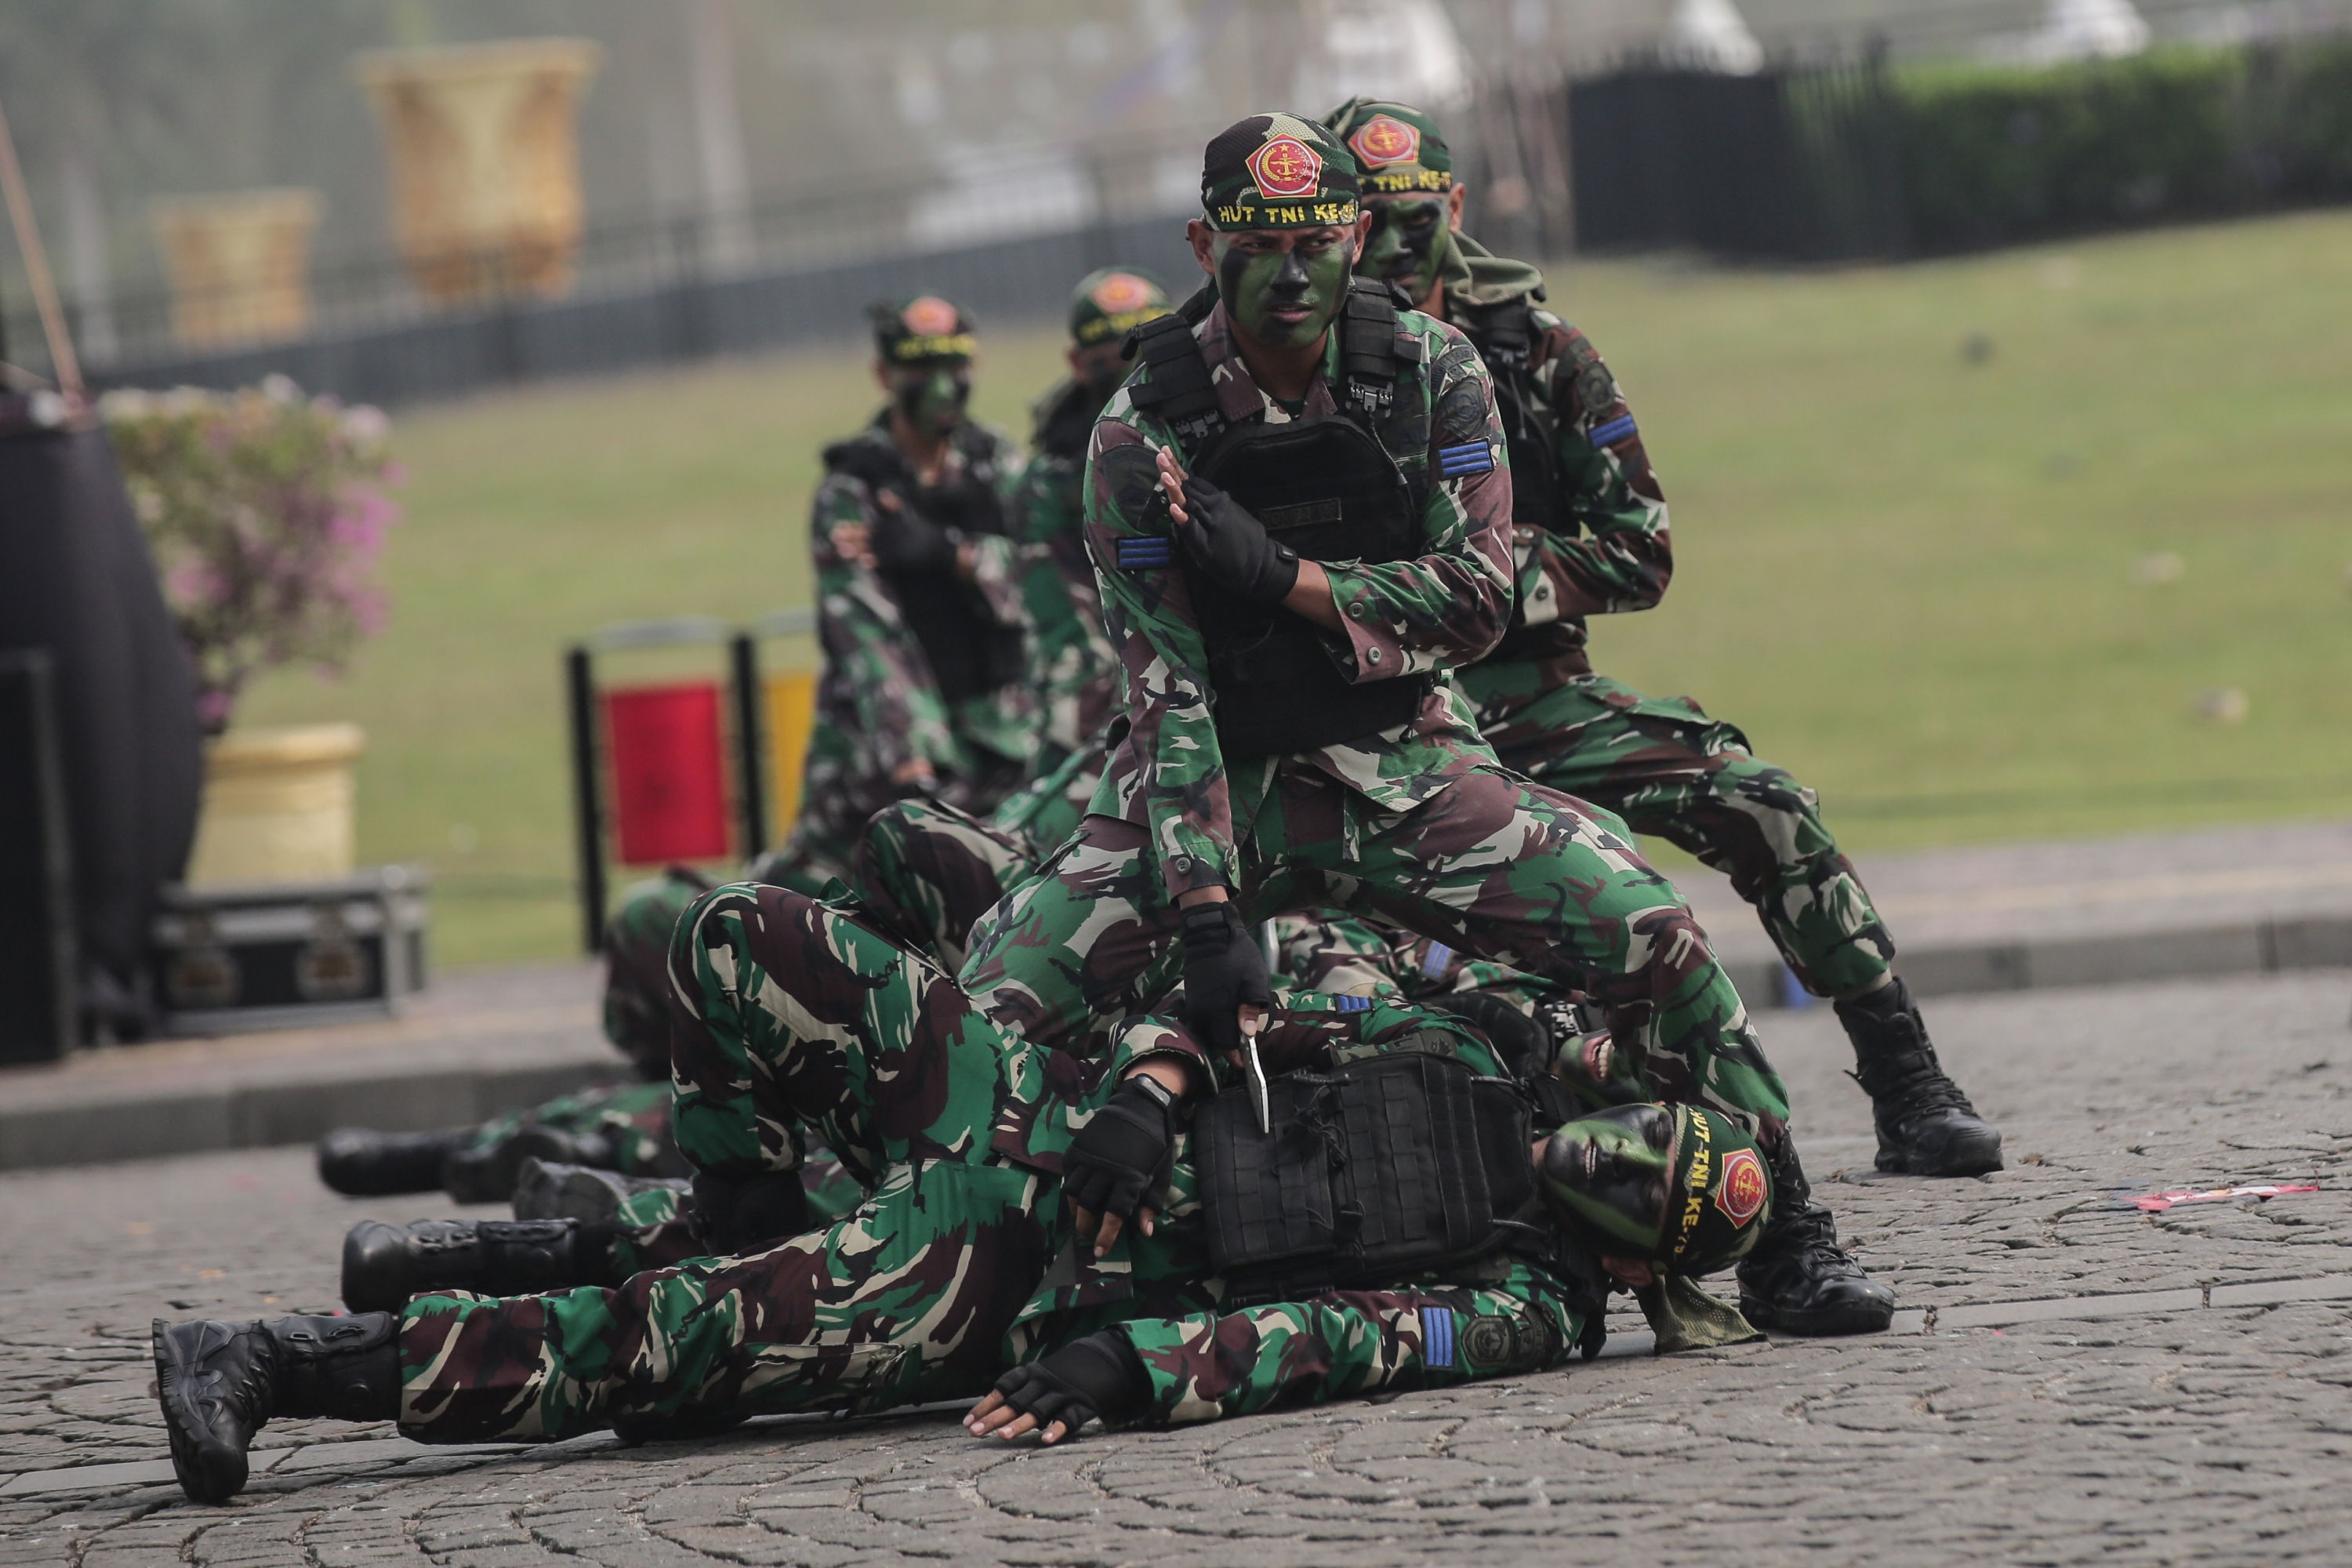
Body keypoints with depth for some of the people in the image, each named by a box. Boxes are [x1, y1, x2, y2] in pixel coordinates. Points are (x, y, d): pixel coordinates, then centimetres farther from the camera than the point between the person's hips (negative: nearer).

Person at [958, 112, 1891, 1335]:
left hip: (1405, 768, 1)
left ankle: (1785, 1239, -3)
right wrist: (1205, 910, -26)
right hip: (1225, 780, -1)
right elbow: (1166, 692, -17)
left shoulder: (1430, 374, -4)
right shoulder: (1143, 432, -12)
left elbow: (1477, 599, -10)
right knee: (994, 1006, -23)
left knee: (1652, 938, -19)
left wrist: (1286, 579, -22)